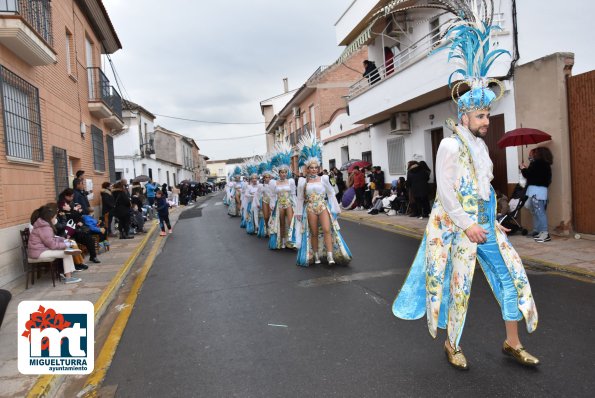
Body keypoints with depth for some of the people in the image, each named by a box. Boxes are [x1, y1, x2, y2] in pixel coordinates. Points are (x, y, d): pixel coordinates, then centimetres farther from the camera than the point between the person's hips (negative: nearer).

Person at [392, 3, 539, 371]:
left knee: (512, 276, 8)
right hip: (458, 226, -8)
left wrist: (493, 221, 13)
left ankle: (513, 343, 23)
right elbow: (445, 192, -18)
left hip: (485, 225, 8)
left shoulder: (481, 146, 12)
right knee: (459, 287, 2)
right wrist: (467, 225, -18)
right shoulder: (450, 146, -12)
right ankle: (452, 345, 22)